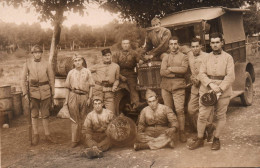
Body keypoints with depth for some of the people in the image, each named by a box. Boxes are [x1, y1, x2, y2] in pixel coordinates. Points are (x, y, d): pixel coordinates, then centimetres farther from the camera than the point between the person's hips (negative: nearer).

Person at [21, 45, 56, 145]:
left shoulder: (46, 64, 1)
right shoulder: (27, 64, 1)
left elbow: (51, 79, 5)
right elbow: (23, 79, 3)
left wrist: (52, 94, 4)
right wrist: (25, 93, -2)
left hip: (45, 91, 0)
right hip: (33, 91, 0)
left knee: (45, 114, 6)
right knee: (34, 114, 6)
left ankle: (47, 134, 17)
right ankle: (35, 135, 18)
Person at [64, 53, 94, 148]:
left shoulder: (87, 72, 6)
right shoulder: (71, 73, 10)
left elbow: (91, 86, 6)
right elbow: (68, 88, 12)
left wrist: (89, 98, -1)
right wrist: (66, 100, 8)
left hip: (84, 96, 0)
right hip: (73, 96, 0)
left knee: (82, 119, 7)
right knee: (74, 119, -1)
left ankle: (79, 138, 17)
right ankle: (74, 140, 2)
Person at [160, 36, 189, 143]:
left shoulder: (183, 57, 8)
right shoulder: (165, 56, 13)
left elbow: (184, 69, -12)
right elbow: (162, 72, -2)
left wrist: (170, 68, -8)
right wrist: (176, 73, -9)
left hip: (178, 87, -2)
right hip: (166, 87, 2)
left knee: (179, 110, -8)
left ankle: (182, 132, 1)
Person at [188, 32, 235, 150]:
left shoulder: (228, 58, 2)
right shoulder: (206, 58, 10)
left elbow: (230, 76, -6)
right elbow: (202, 73, 1)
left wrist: (220, 88, -17)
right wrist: (210, 84, -16)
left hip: (223, 91, -1)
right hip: (206, 91, 2)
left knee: (220, 116, 7)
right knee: (202, 115, 0)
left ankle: (216, 139, 24)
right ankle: (200, 139, 14)